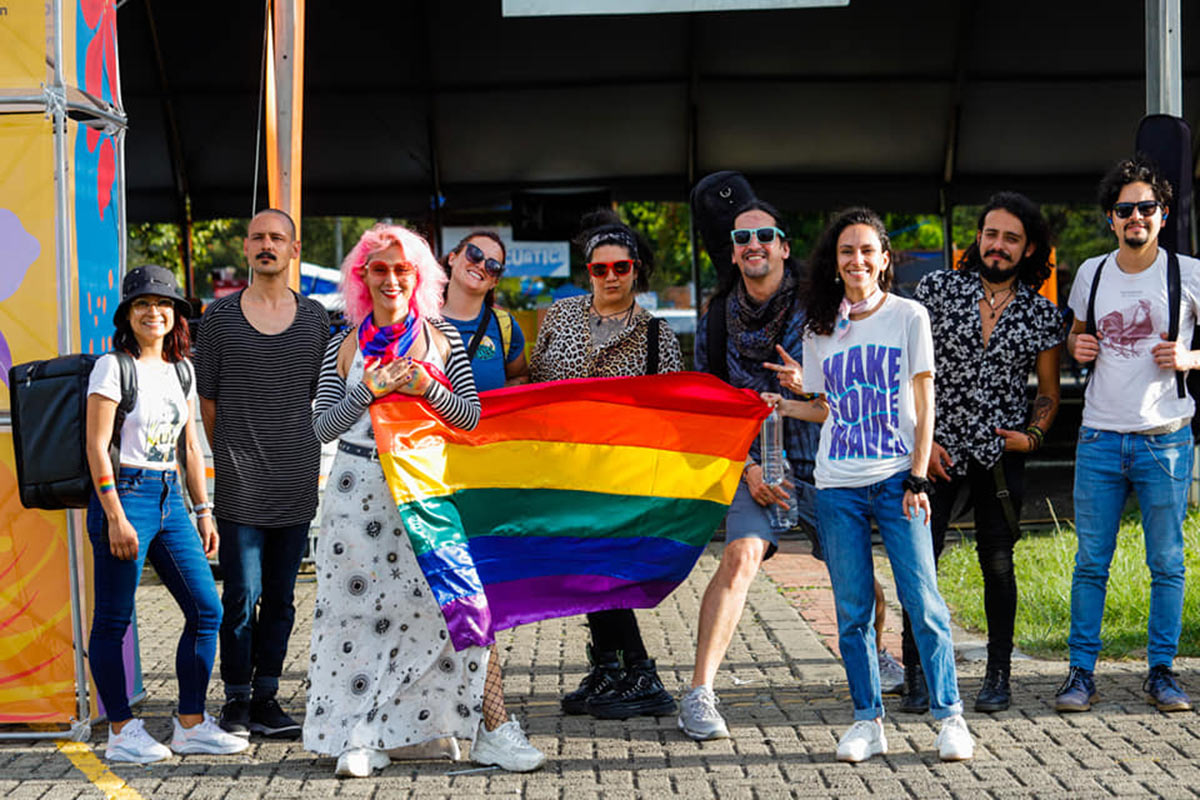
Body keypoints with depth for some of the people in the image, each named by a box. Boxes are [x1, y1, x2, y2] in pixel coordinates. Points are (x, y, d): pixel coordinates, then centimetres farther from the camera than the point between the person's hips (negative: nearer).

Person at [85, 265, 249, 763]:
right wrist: (115, 517, -17)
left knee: (206, 609, 3)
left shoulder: (181, 370, 13)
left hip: (169, 496, 7)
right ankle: (122, 734, 8)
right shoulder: (113, 366, -7)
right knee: (113, 620, 0)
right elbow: (97, 447, -11)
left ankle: (190, 725, 12)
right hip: (124, 493, -7)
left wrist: (203, 511, 14)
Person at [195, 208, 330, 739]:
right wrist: (229, 459, 5)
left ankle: (266, 698, 16)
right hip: (239, 486, -2)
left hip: (296, 483, 2)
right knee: (241, 596, -4)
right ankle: (236, 700, 7)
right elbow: (206, 398, 6)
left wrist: (303, 458, 11)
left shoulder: (315, 319, 8)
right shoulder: (220, 317, 2)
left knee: (280, 598, 8)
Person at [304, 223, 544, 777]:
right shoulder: (345, 346, 7)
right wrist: (371, 391, -12)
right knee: (363, 609, 1)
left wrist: (428, 389, -13)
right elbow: (323, 427, 2)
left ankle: (491, 730, -7)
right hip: (362, 493, 1)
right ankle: (363, 736, 10)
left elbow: (472, 415, 4)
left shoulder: (442, 338, 7)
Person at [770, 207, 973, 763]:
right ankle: (867, 721, 11)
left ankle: (950, 716, 2)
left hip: (896, 481, -3)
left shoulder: (908, 316, 2)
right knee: (852, 611, 2)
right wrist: (785, 407, -2)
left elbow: (924, 404, 1)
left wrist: (918, 478, -6)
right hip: (837, 486, 3)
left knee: (922, 601, -7)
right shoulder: (819, 330, 10)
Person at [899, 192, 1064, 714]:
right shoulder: (937, 288, -1)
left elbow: (1049, 393, 12)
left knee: (997, 563, 3)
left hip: (1000, 453, 1)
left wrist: (1032, 435, -5)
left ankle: (998, 675, 15)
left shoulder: (1042, 314, 3)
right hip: (936, 448, -1)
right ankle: (916, 673, 7)